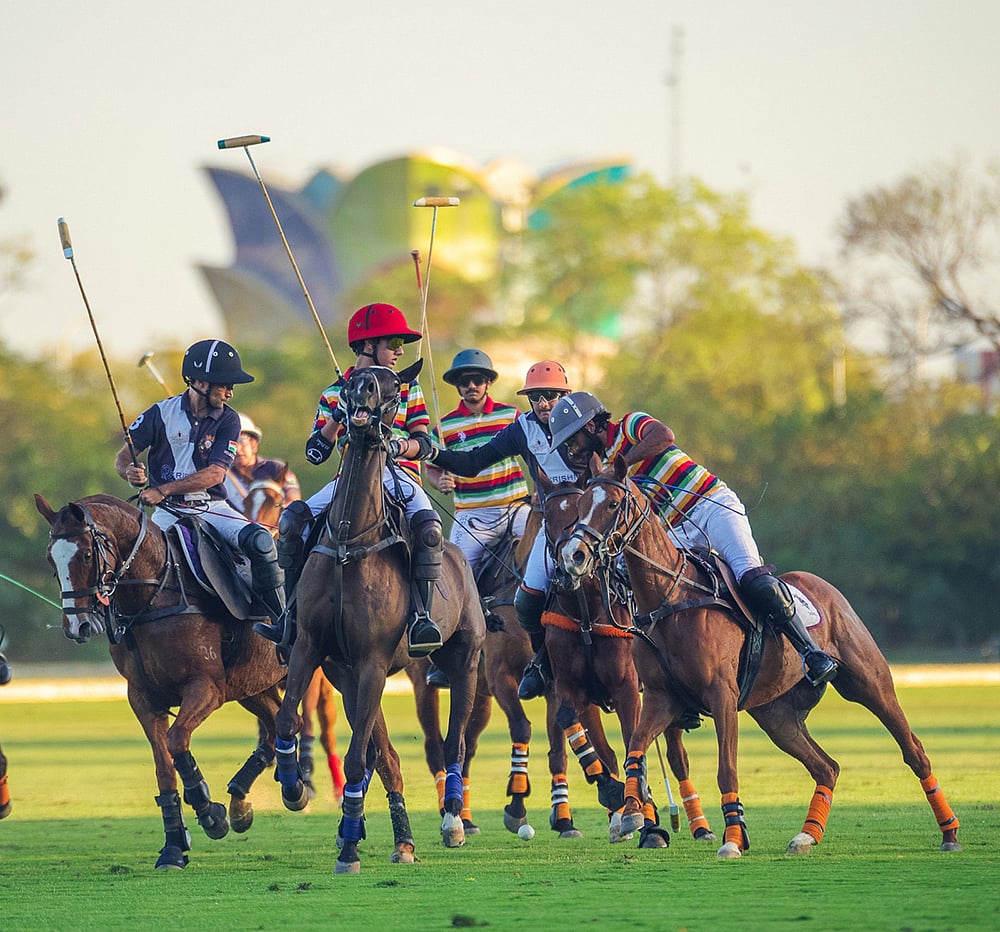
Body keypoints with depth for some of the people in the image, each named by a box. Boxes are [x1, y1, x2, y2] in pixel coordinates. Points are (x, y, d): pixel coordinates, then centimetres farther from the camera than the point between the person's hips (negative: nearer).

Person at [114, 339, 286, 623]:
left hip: (213, 508, 1)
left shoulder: (228, 421, 0)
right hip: (169, 511, -1)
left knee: (260, 541, -24)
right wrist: (130, 473, -21)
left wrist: (164, 490, -22)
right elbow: (123, 458, 5)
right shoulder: (162, 414, -1)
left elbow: (215, 474, -11)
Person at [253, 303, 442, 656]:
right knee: (292, 520, -19)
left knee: (428, 526, -32)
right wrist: (336, 418, -11)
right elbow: (315, 453, 5)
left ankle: (422, 616, -29)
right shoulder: (335, 395, 12)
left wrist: (399, 447, -19)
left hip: (398, 474, -1)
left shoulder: (407, 387, 11)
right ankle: (292, 616, -15)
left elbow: (424, 443, 3)